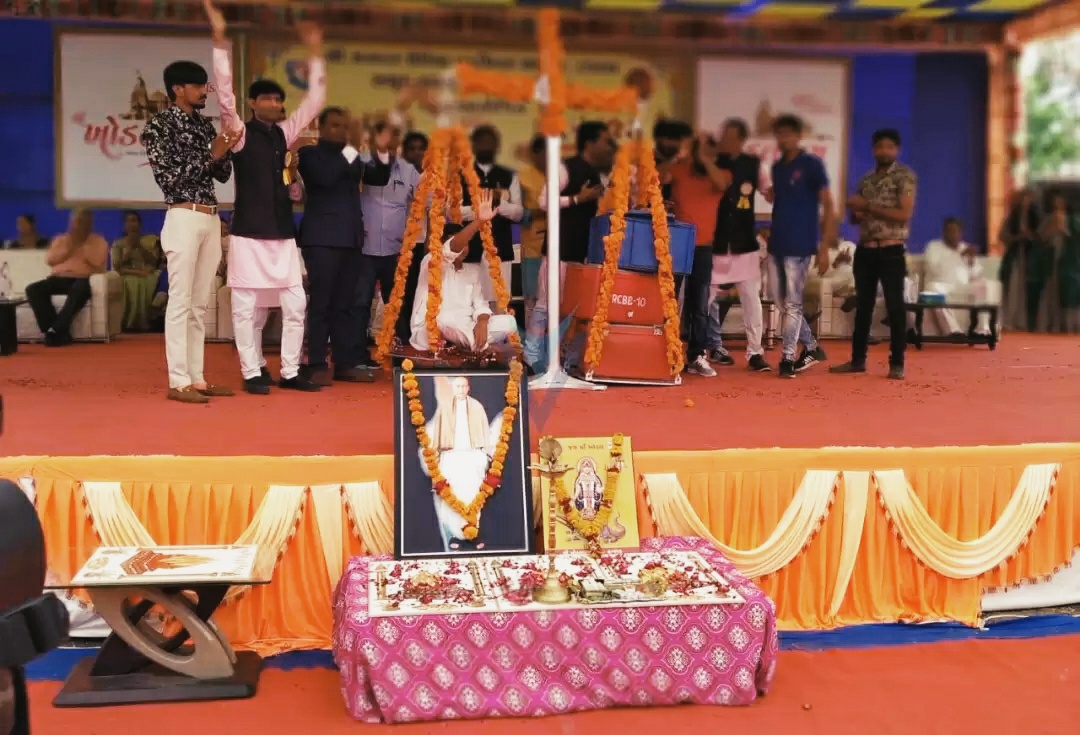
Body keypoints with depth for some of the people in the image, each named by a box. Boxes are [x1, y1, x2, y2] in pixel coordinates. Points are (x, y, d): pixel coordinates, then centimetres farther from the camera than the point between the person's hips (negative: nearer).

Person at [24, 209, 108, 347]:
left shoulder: (99, 241, 10)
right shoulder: (60, 239, 20)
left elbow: (97, 262, -8)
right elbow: (49, 260, 5)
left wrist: (83, 245, -4)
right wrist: (68, 248, -2)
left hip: (83, 279, -4)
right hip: (60, 278, 4)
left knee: (80, 289, -42)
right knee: (33, 289, -25)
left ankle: (55, 330, -41)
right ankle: (60, 332, -32)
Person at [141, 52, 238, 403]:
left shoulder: (205, 125, 16)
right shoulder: (159, 125, -5)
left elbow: (223, 175, 16)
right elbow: (168, 177, -13)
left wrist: (226, 150, -3)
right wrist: (210, 155, -14)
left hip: (211, 219, 8)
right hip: (184, 218, -7)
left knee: (200, 303, 9)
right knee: (180, 302, -7)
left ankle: (196, 377, 13)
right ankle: (178, 381, -4)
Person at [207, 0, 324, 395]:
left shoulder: (284, 134, 11)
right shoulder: (241, 133, -3)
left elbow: (314, 100, 12)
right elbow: (224, 91, -16)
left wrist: (315, 53, 10)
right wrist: (220, 40, -22)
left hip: (283, 233, 6)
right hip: (248, 233, -5)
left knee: (296, 305, 4)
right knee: (246, 307, -1)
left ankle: (290, 372, 13)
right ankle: (252, 374, 7)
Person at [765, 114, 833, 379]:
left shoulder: (812, 164, -6)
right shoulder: (777, 166, 13)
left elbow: (827, 206, -9)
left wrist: (824, 247, -14)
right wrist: (770, 195, 4)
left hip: (800, 244, -7)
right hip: (777, 242, 7)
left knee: (792, 303, -3)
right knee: (780, 300, 11)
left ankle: (788, 358, 3)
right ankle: (811, 347, 26)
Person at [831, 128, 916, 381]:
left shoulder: (905, 176, -4)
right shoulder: (866, 180, 14)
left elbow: (904, 214, -15)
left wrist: (868, 206, -14)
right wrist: (856, 213, -4)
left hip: (891, 251, -6)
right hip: (865, 250, 6)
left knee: (895, 307, -2)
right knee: (863, 305, 10)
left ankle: (897, 364, 3)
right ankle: (858, 359, 17)